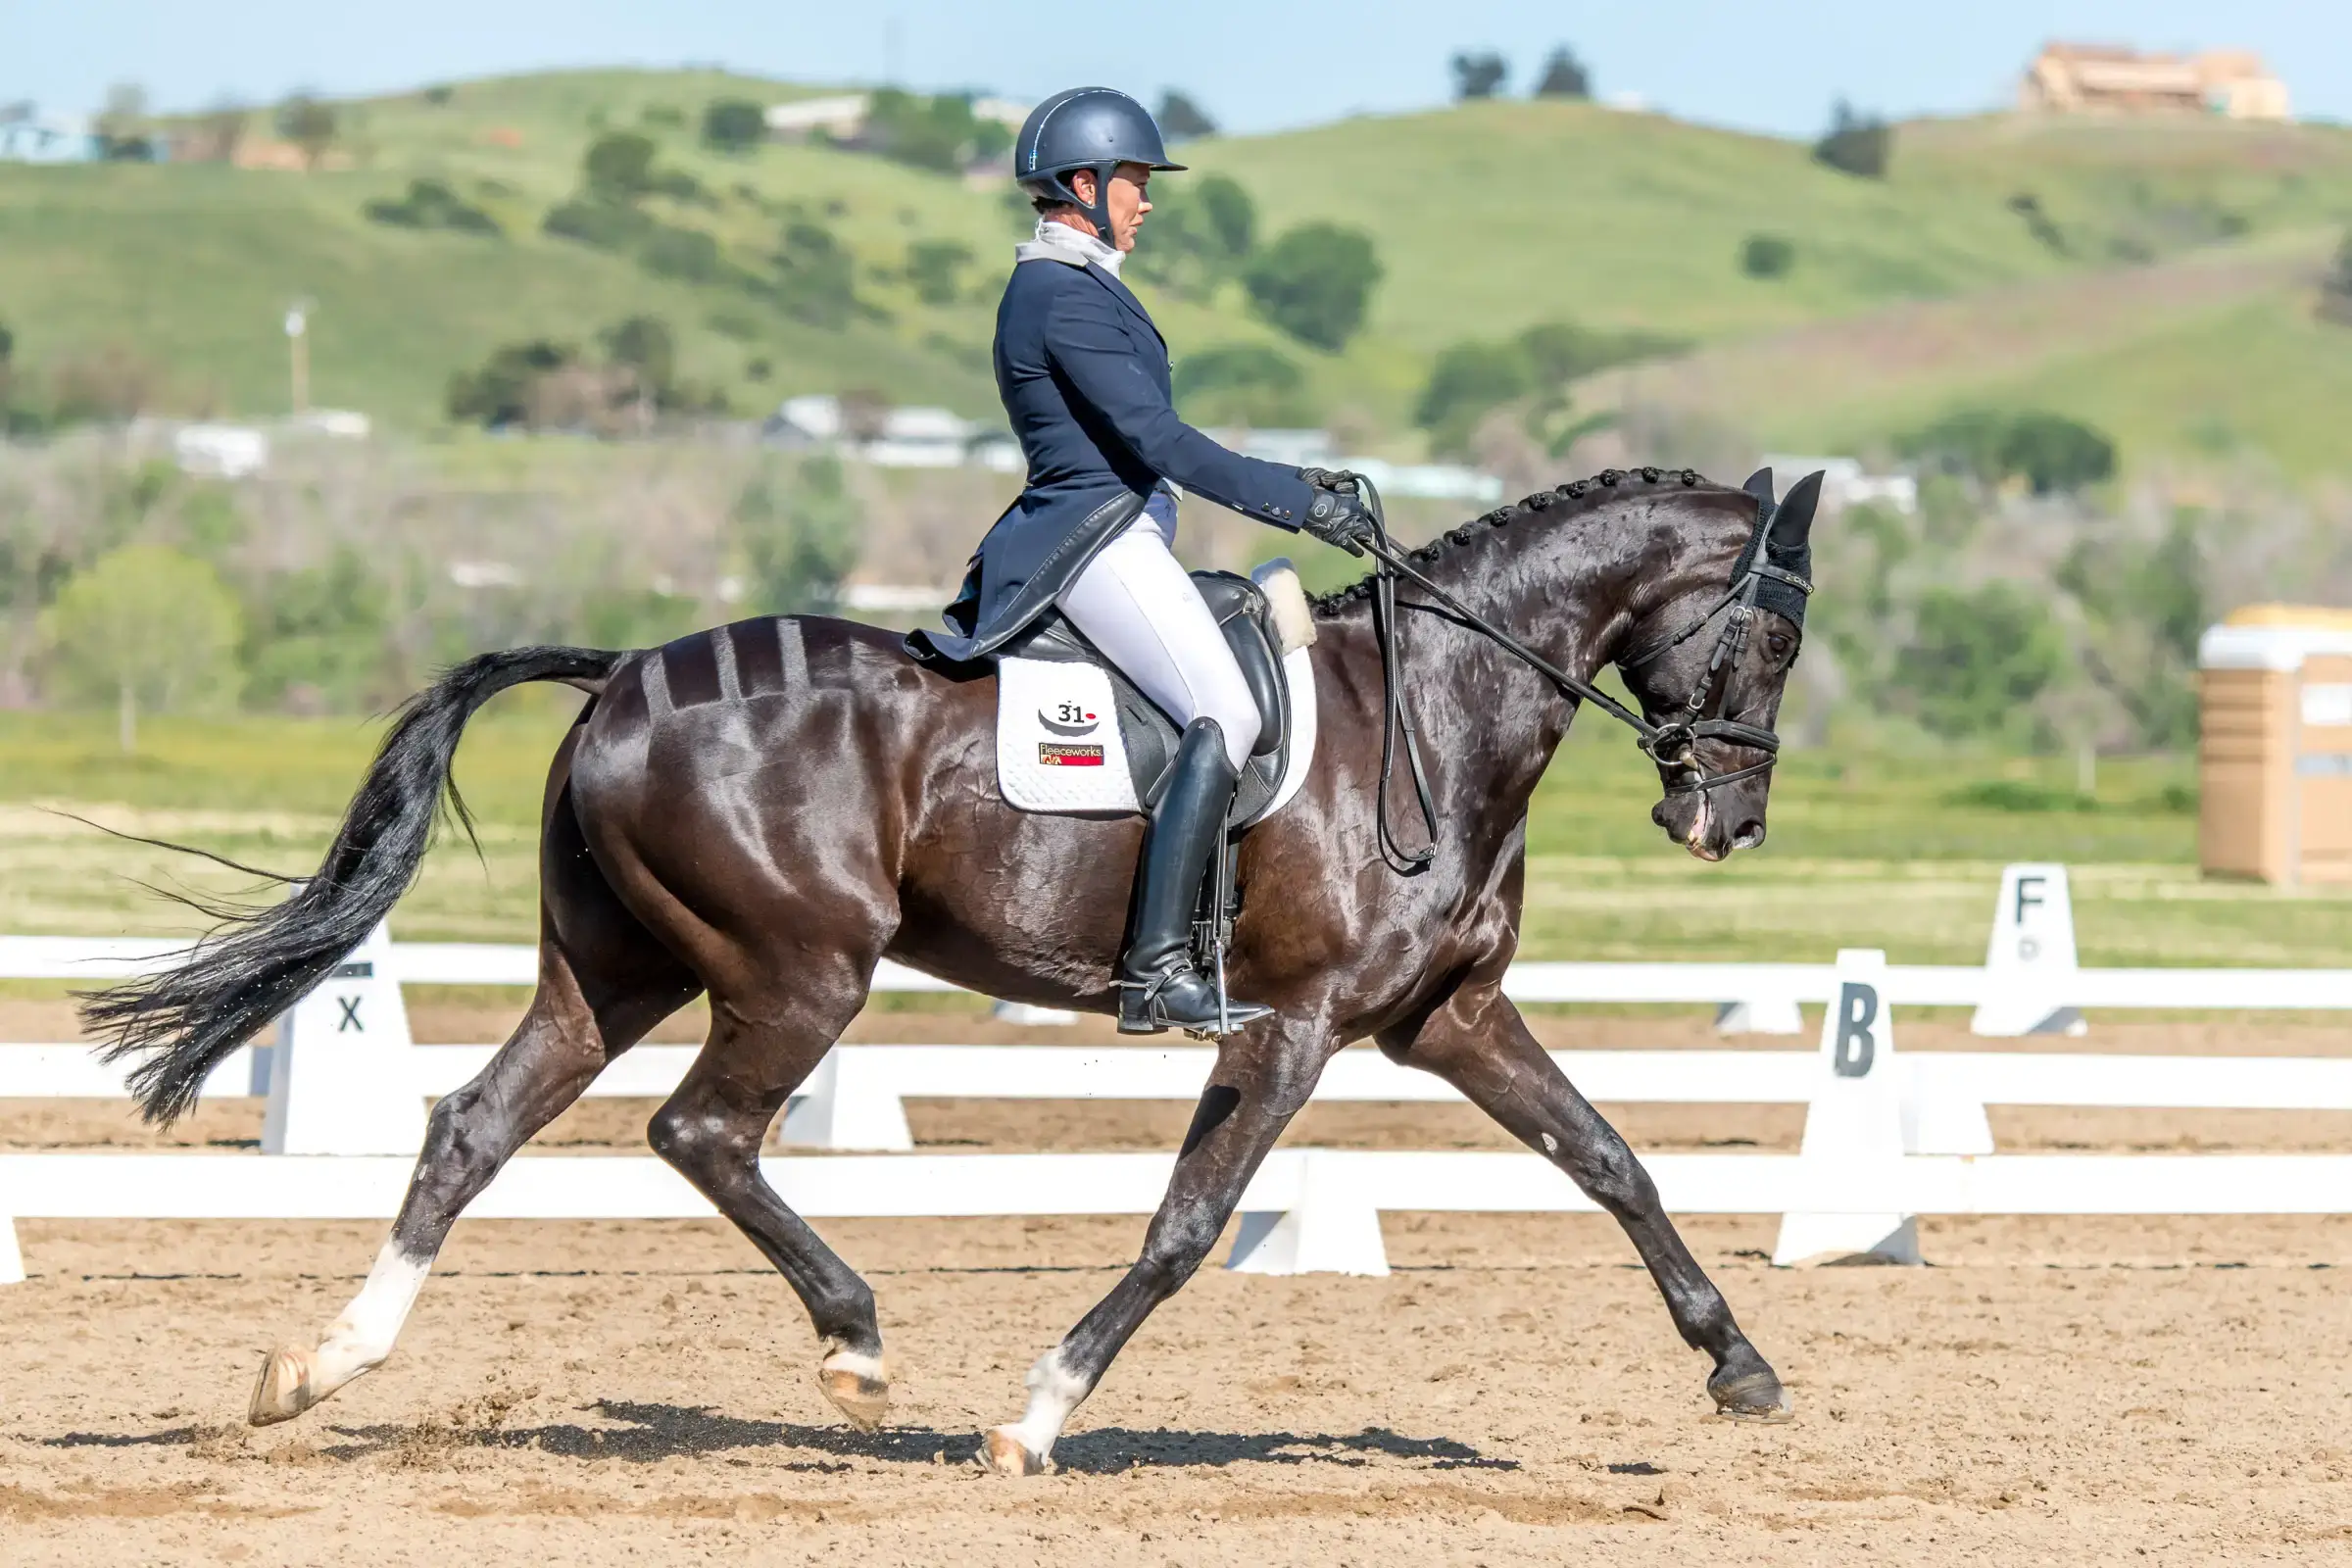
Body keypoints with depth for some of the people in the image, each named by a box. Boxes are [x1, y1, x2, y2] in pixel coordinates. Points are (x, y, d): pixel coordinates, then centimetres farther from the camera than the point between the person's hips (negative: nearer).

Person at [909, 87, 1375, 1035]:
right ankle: (1155, 969, -28)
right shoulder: (1065, 296, -14)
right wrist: (1297, 502, -18)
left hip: (1116, 540, 11)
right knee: (1225, 717, -22)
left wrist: (1293, 488, 22)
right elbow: (1156, 440, -20)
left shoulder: (1071, 285, 19)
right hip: (1099, 540, -11)